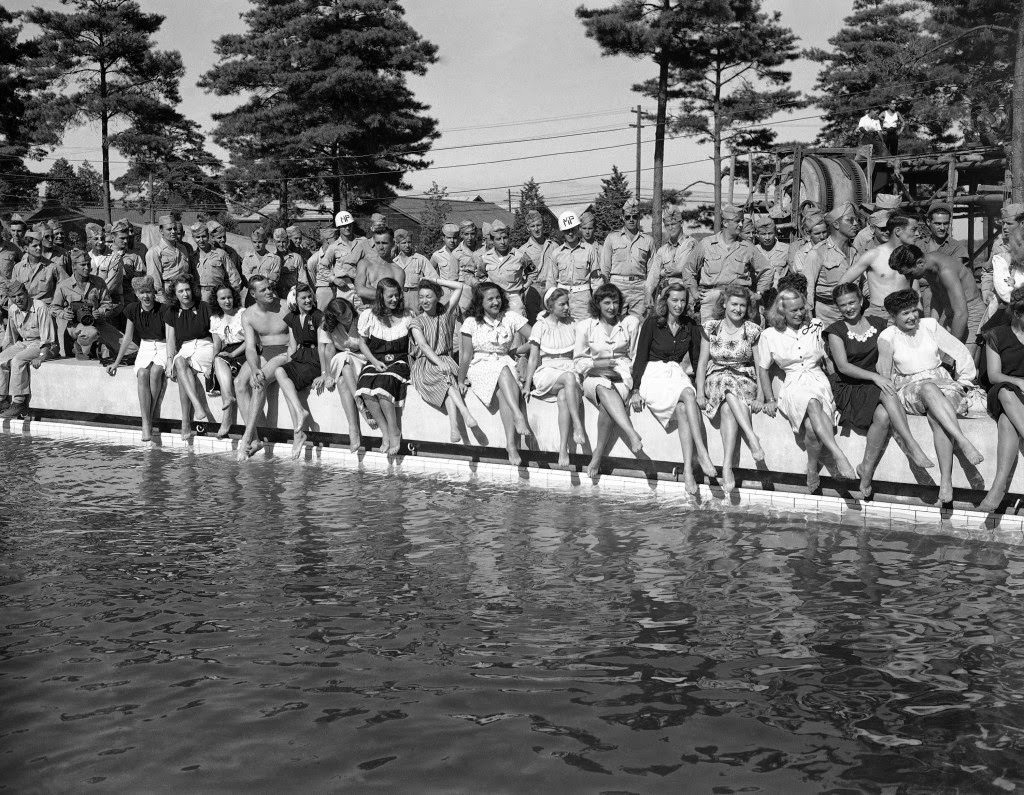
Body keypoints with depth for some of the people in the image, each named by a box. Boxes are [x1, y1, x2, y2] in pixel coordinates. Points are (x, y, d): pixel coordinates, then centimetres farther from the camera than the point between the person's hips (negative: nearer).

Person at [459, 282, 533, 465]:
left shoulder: (510, 318, 4)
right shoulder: (471, 323, 0)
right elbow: (466, 355, 1)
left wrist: (515, 350, 0)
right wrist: (461, 380, 2)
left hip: (505, 364, 2)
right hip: (479, 366, -2)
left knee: (504, 392, -33)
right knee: (503, 371, -36)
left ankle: (511, 444, -42)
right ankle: (518, 416, -54)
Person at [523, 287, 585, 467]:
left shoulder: (571, 324, 13)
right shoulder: (540, 326, 3)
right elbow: (533, 358, 2)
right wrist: (527, 385, -3)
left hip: (569, 369, 2)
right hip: (546, 371, -2)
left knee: (563, 397, -33)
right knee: (569, 378, -37)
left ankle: (563, 449, -39)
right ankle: (578, 425, -43)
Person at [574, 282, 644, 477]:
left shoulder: (631, 323, 9)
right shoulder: (585, 326, 8)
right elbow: (578, 362, 7)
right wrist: (599, 364, -11)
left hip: (623, 376, 0)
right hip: (595, 377, 0)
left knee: (608, 406, -35)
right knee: (604, 388, -39)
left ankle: (598, 455, -29)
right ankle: (632, 435, -55)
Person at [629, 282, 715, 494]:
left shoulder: (690, 326, 10)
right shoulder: (652, 324, -1)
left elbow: (696, 360, 13)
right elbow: (640, 358, -2)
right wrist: (636, 390, -10)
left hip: (677, 374, 3)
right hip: (652, 375, -3)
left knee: (682, 408, -31)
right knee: (688, 396, -33)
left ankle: (688, 470, -39)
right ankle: (701, 453, -41)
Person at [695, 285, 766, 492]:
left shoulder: (753, 331, 5)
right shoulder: (710, 328, 7)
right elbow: (702, 363, 5)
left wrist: (760, 397, -12)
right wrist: (700, 393, -7)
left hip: (745, 382, -1)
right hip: (715, 380, 1)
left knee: (728, 407, -34)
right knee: (726, 382, -37)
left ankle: (727, 466, -43)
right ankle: (752, 437, -45)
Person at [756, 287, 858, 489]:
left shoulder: (816, 327, 11)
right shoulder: (770, 336, 7)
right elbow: (763, 369, 13)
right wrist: (770, 399, 5)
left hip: (818, 381, 1)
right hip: (793, 386, -1)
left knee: (811, 427, -32)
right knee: (812, 404, -39)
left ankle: (812, 467, -15)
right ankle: (838, 455, -50)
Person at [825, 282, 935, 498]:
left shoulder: (878, 325, 11)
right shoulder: (836, 331, 1)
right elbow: (843, 366, -11)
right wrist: (875, 377, -23)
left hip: (874, 387, 3)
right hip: (846, 389, -3)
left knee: (883, 416, -30)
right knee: (886, 393, -33)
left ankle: (866, 470, -19)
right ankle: (912, 446, -34)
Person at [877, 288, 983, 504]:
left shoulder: (929, 325, 8)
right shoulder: (888, 336, 3)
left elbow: (959, 351, 13)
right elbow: (884, 375, 0)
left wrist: (963, 381, 11)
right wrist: (885, 349, -10)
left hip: (943, 383, 1)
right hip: (910, 388, -1)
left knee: (936, 417, -35)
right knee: (929, 389, -40)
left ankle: (946, 481, -44)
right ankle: (963, 442, -52)